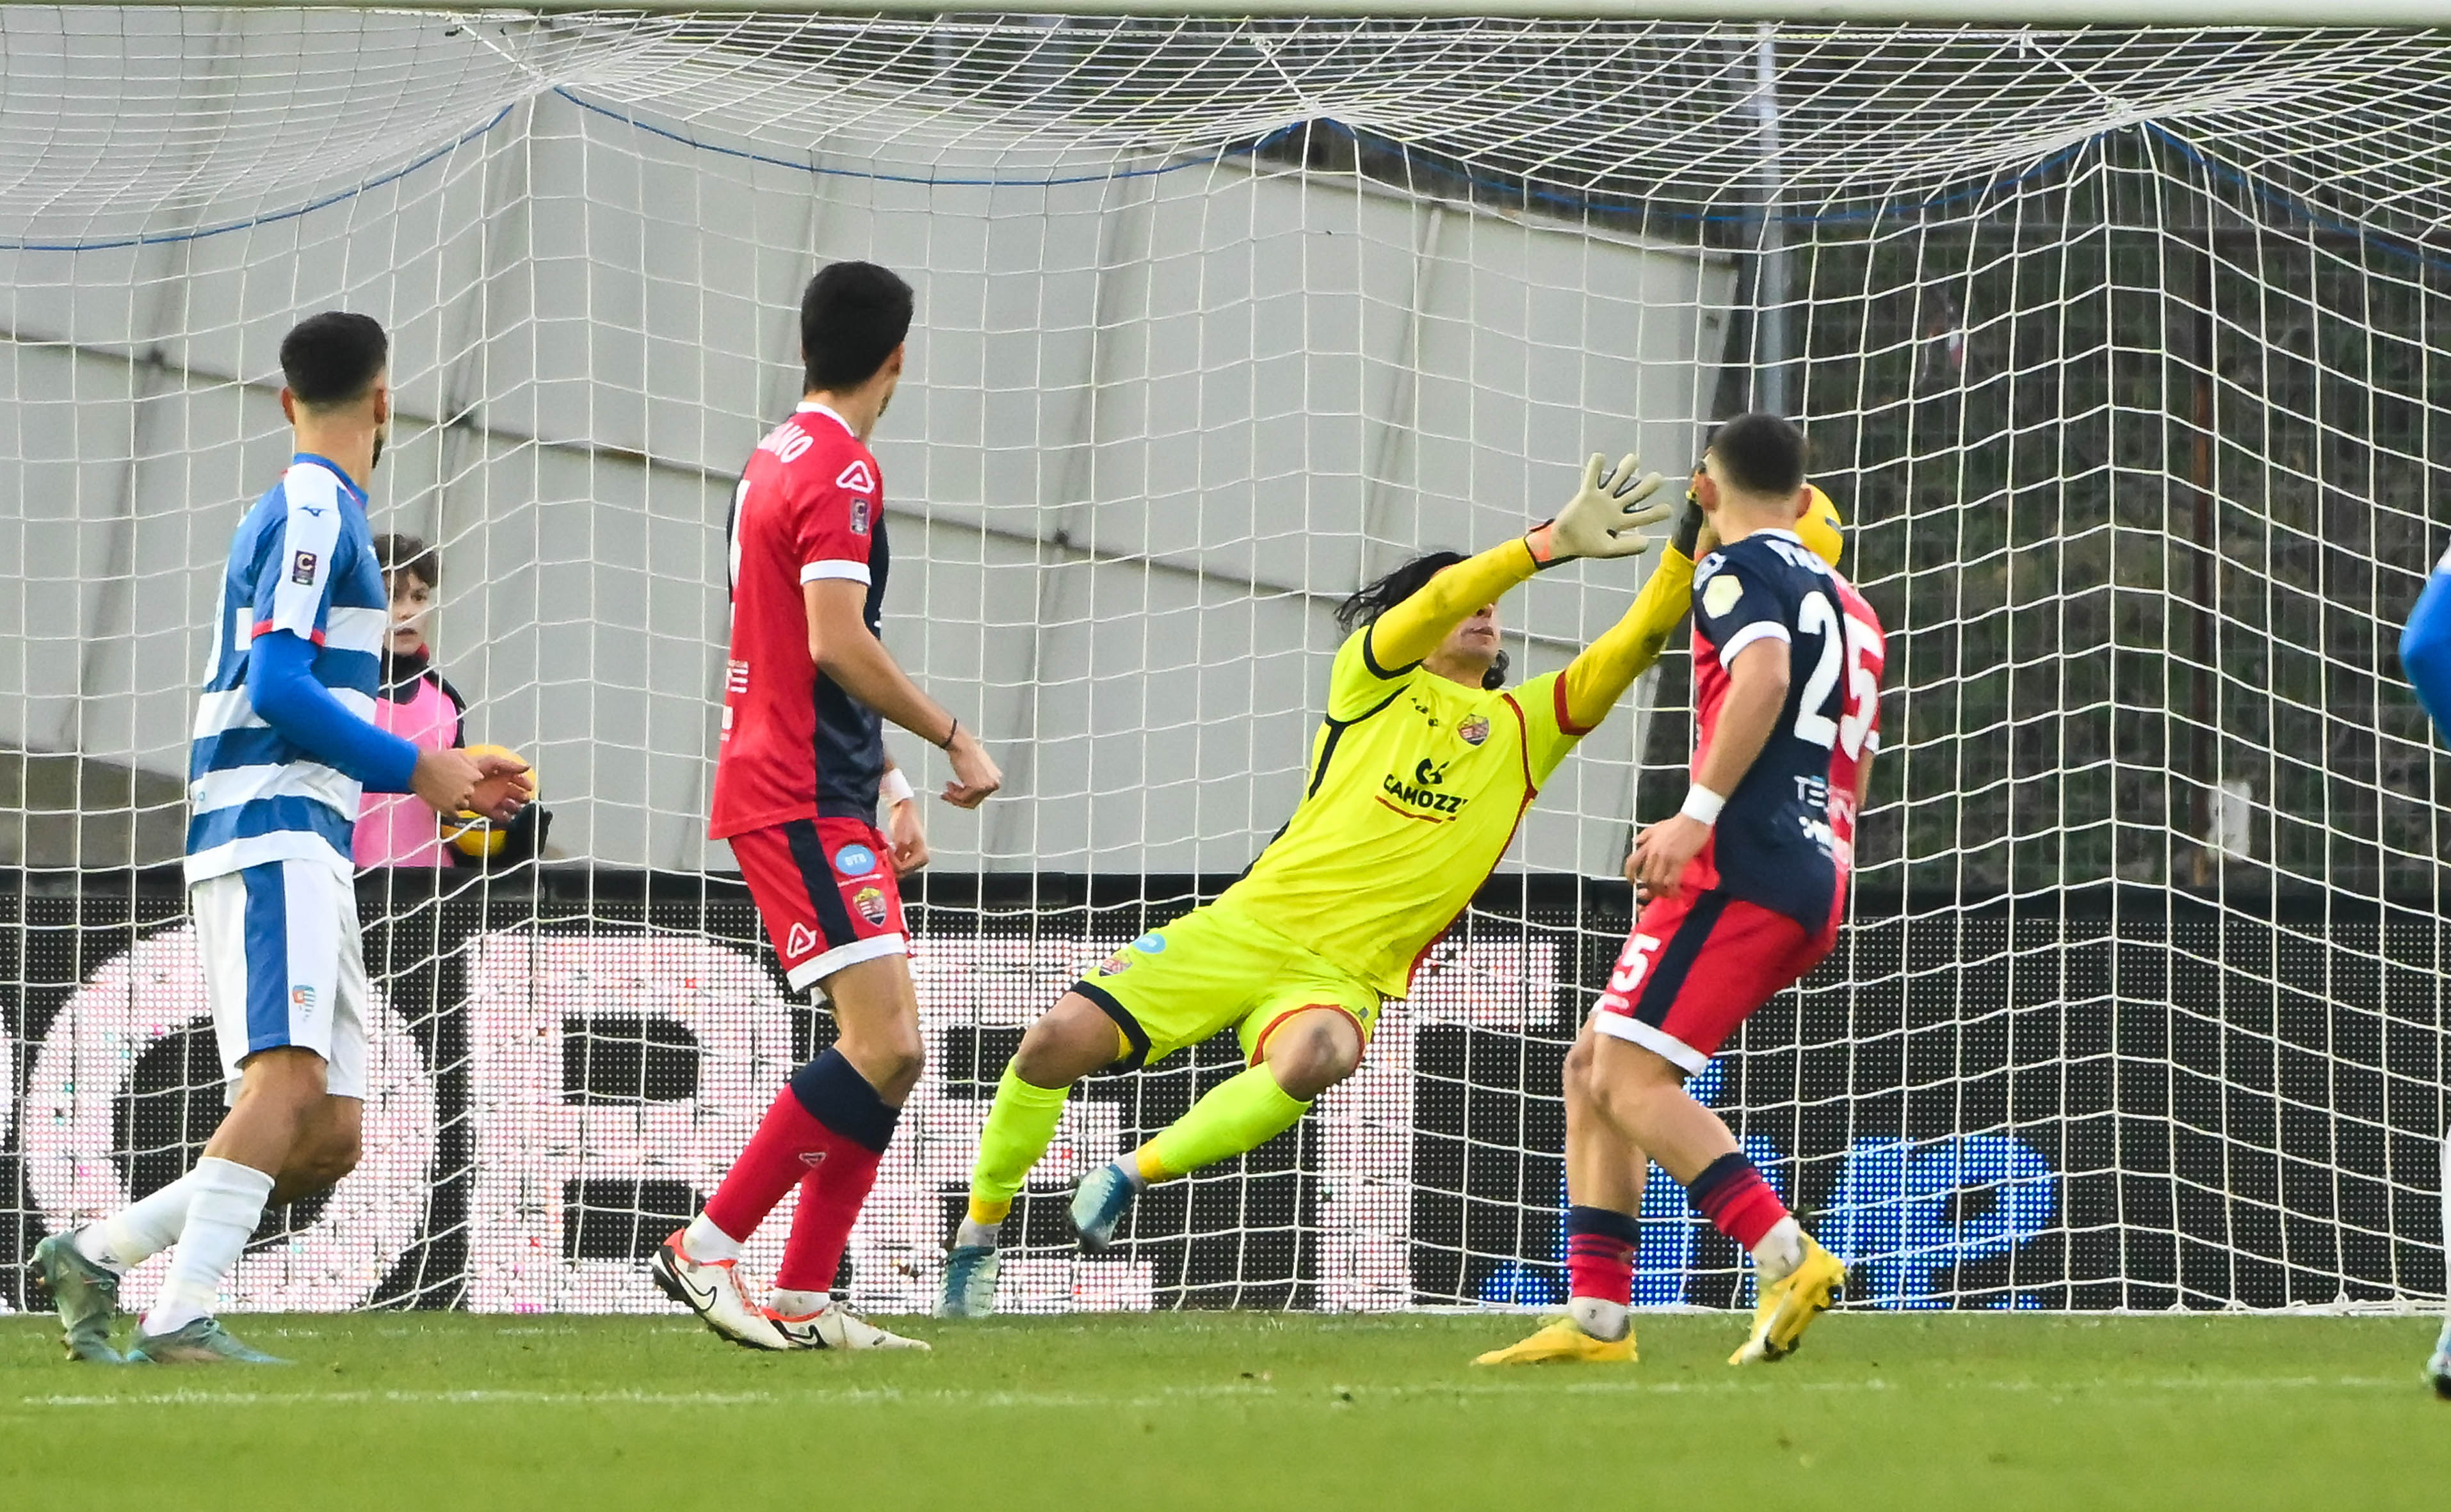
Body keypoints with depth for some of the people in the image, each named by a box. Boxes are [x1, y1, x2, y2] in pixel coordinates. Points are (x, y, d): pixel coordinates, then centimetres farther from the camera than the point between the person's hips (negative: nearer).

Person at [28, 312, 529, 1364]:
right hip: (273, 835, -10)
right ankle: (179, 1318, -32)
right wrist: (414, 770, -10)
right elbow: (278, 688, -16)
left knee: (327, 1141, 4)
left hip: (307, 850, 10)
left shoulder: (311, 511, 24)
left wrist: (439, 781, 22)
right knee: (288, 1080, -24)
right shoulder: (314, 510, -6)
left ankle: (97, 1254, 8)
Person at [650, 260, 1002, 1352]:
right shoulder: (841, 470, -12)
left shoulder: (779, 459, 19)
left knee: (892, 1049, 8)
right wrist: (955, 737, -13)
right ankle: (707, 1250, -13)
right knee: (882, 1047, -16)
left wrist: (888, 785, 26)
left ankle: (804, 1301, 6)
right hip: (804, 801, -10)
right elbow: (839, 644, -21)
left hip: (820, 796, 10)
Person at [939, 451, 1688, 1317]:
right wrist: (1556, 541, -24)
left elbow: (1632, 646, 2)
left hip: (1344, 974, 0)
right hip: (1247, 923, 0)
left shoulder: (1522, 728, 13)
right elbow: (1441, 596, -13)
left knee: (1316, 1058, -37)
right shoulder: (1371, 678, 7)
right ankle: (979, 1228, 9)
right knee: (1061, 1040, -15)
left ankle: (1136, 1173, -16)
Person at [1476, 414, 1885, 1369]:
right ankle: (1597, 1317, 8)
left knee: (1632, 1078, -14)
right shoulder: (1849, 606, 26)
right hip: (1816, 880, 9)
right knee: (1593, 1068, 13)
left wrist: (1699, 812, -25)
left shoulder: (1740, 568, -1)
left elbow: (1763, 674, -21)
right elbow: (1854, 771, 29)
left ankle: (1787, 1258, -24)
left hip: (1744, 861, -9)